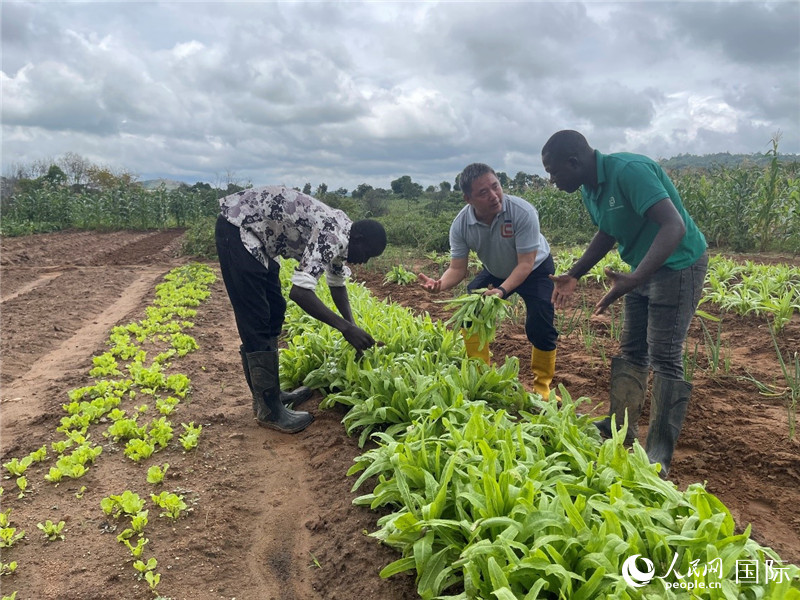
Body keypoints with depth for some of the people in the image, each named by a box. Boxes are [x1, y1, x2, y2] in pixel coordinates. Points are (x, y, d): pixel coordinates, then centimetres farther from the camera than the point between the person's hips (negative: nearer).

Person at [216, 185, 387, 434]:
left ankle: (269, 392, 24)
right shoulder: (332, 235, -24)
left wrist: (351, 325, 7)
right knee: (256, 322, -9)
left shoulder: (340, 232, 5)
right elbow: (299, 292, -34)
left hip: (258, 231, 11)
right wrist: (346, 327, -27)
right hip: (237, 225, -10)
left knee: (274, 311, 13)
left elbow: (337, 283, 19)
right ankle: (268, 410, -1)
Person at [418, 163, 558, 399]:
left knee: (539, 327, -17)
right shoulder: (461, 224, -24)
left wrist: (502, 290, -48)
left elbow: (526, 263, -33)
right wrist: (440, 284, -42)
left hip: (535, 270, -4)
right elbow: (458, 268, -20)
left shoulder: (522, 212, -36)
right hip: (495, 272, 4)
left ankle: (543, 386, 8)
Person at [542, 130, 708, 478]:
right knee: (631, 352, 12)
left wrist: (632, 280, -43)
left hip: (677, 264, -9)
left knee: (665, 359, -7)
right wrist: (574, 275, 8)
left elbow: (674, 226, -34)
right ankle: (621, 430, 24)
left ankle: (659, 458, 0)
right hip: (643, 268, 9)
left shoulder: (629, 171, -27)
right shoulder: (589, 189, 1)